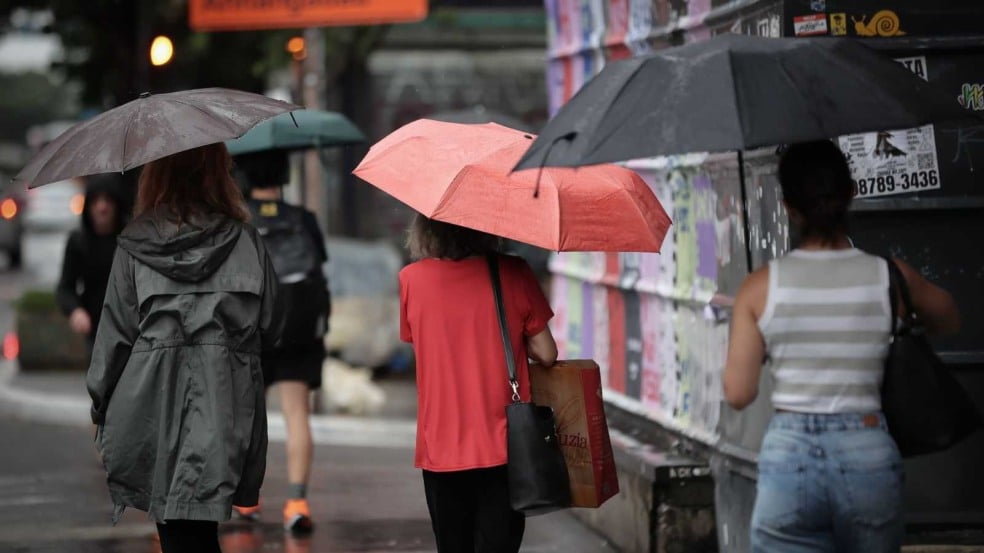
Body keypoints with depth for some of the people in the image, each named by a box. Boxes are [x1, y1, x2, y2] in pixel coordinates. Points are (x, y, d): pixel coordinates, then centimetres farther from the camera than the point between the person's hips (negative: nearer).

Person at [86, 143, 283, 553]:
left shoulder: (135, 244, 0)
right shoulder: (245, 241, 3)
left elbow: (116, 332, 1)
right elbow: (270, 329, 7)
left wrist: (101, 404, 12)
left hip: (153, 409, -1)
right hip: (225, 411, 1)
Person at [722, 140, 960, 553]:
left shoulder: (762, 286, -3)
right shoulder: (890, 277, -1)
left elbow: (738, 394, -1)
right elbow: (949, 320, 20)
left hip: (788, 458, -1)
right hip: (867, 456, 1)